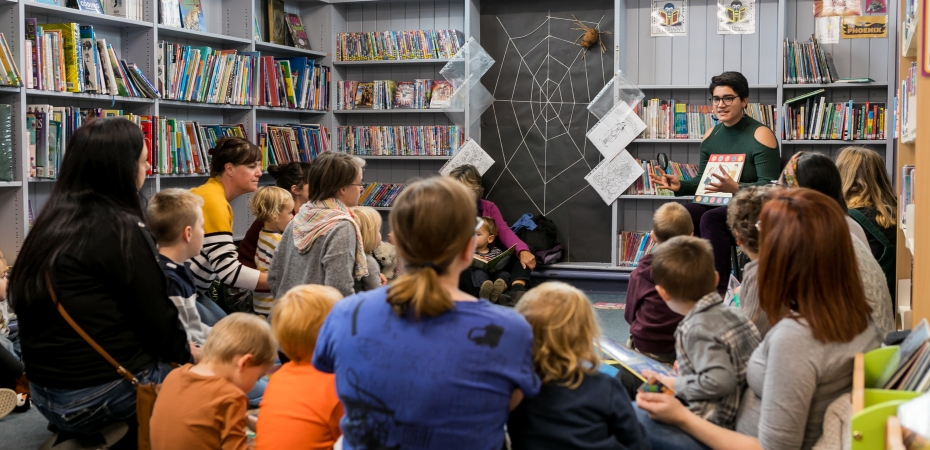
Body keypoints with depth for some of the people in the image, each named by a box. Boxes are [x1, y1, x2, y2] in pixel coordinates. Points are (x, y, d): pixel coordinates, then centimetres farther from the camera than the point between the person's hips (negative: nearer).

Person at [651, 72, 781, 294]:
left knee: (710, 219, -34)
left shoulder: (761, 135, -11)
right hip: (719, 204, 6)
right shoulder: (711, 135, 9)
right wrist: (680, 186, -6)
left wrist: (735, 188, -34)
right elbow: (703, 180, 16)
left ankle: (719, 290, -28)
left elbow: (768, 187, -17)